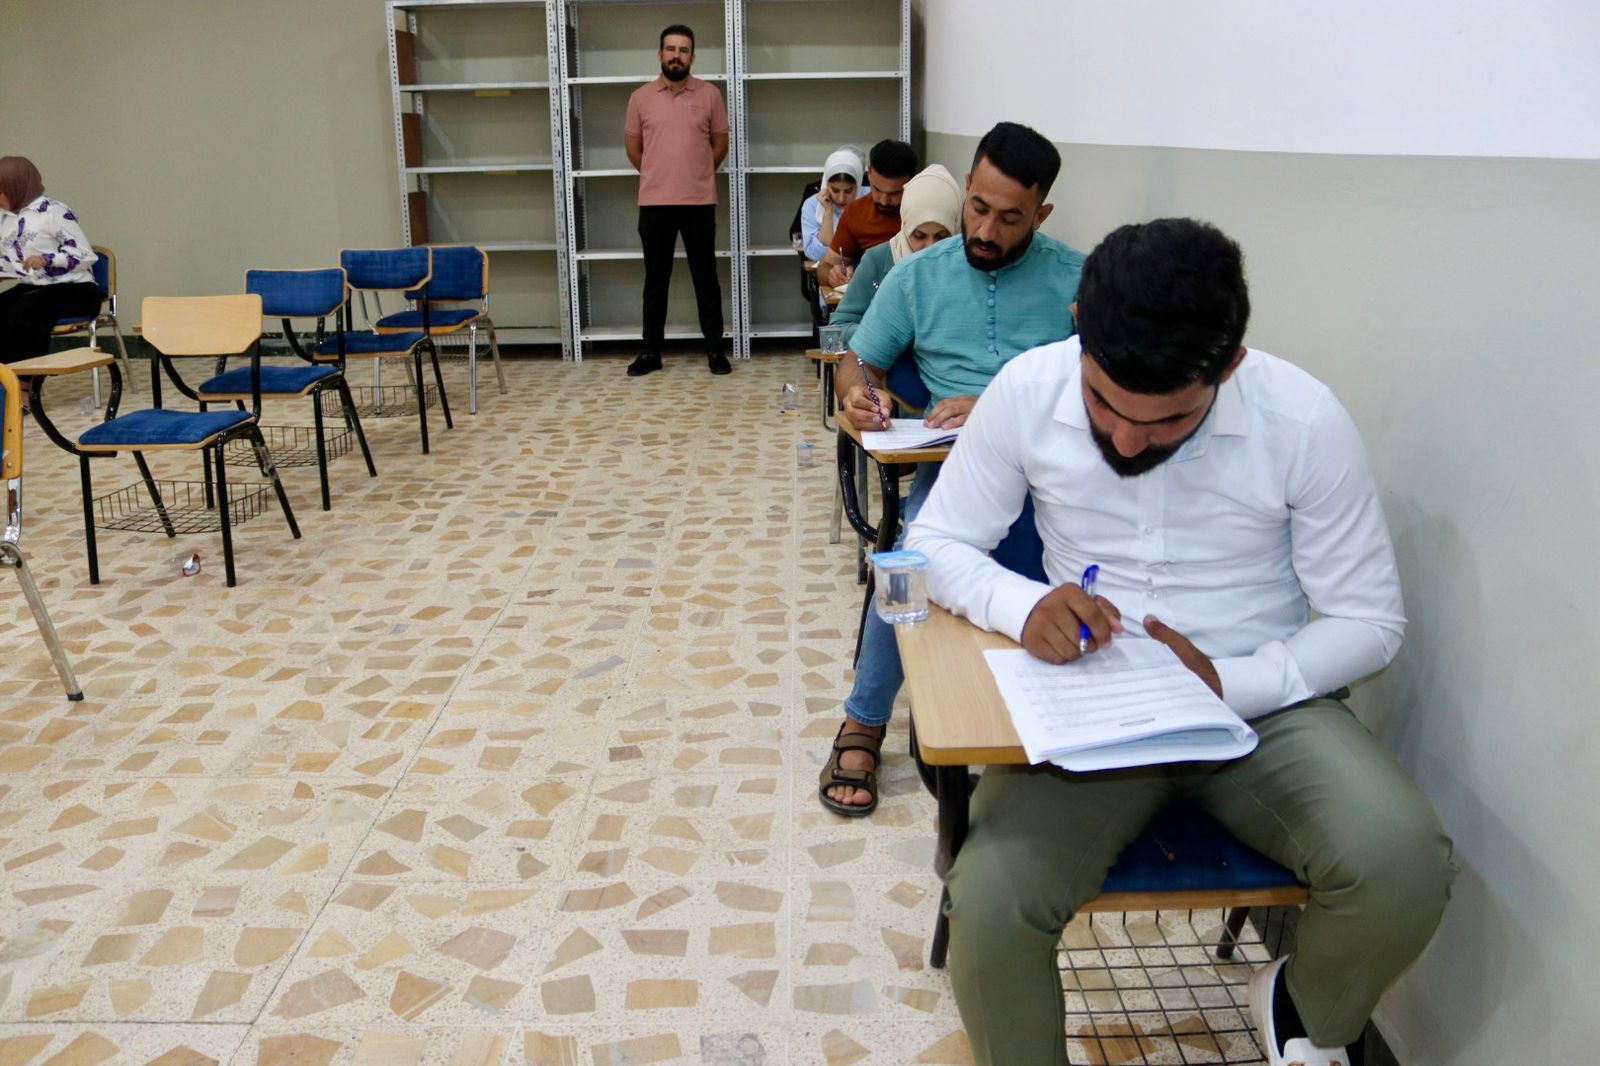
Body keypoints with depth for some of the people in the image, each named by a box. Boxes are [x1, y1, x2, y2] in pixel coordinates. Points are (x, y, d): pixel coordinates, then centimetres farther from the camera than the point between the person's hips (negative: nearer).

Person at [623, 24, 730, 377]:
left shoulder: (710, 94, 1)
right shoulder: (640, 97, 3)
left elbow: (720, 144, 9)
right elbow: (633, 149, 12)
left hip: (700, 202, -1)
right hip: (654, 203, 1)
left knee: (705, 277, 5)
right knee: (655, 279, 7)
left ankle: (715, 350, 14)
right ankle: (650, 352, 14)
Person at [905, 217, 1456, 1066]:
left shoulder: (1303, 419, -12)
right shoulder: (1027, 390, -8)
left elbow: (1369, 619, -2)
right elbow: (936, 543, 2)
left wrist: (1229, 684, -19)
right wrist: (1023, 607, -20)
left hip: (1262, 702, 0)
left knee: (1404, 863, -27)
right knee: (988, 905, -25)